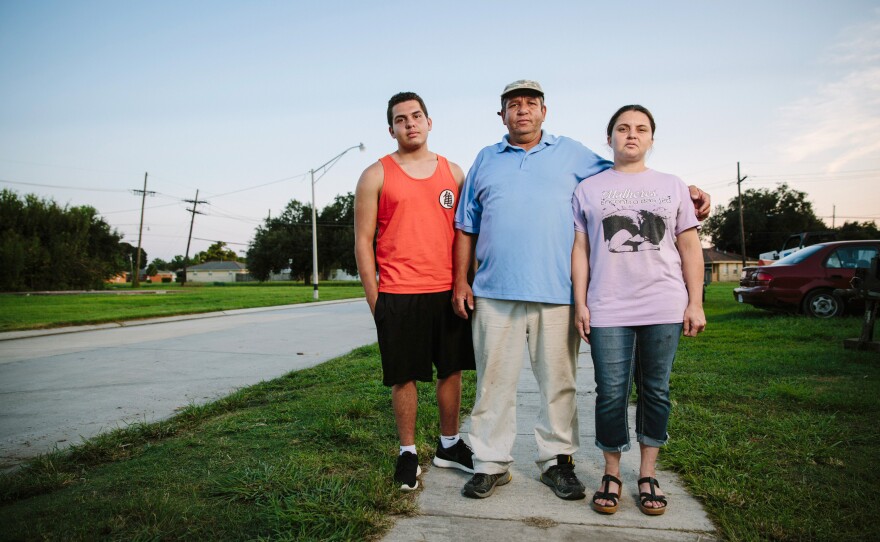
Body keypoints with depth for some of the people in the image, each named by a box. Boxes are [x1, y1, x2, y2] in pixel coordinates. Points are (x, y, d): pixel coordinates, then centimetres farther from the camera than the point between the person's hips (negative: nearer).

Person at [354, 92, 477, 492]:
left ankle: (448, 445, 29)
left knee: (451, 370, 12)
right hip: (398, 295, -3)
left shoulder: (453, 172, 11)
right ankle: (408, 453, 22)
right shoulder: (376, 175, 1)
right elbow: (363, 241, 0)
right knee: (404, 376, 5)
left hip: (448, 292, 4)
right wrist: (374, 299, -4)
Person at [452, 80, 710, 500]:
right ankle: (491, 463, 15)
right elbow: (466, 227, 15)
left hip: (556, 292, 0)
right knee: (493, 382, 3)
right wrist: (461, 280, 7)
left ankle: (556, 460, 20)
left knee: (558, 382, 5)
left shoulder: (571, 154, 15)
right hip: (494, 292, 1)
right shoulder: (485, 160, 16)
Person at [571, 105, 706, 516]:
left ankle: (648, 474, 20)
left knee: (655, 391, 7)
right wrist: (580, 303, -1)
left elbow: (689, 248, 11)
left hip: (664, 308, 2)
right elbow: (580, 250, 6)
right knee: (611, 393, -1)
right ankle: (611, 474, 15)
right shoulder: (588, 190, 9)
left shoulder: (672, 186, 13)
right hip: (607, 309, -1)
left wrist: (695, 303, 3)